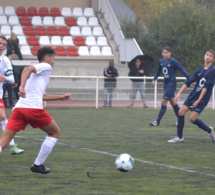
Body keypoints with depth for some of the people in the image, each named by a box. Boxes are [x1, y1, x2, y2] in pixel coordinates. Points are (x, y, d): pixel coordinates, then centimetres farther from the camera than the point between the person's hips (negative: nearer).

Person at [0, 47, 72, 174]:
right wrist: (22, 86, -29)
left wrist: (61, 97, 46)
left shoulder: (37, 72, 31)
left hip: (19, 108, 7)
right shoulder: (46, 66, 5)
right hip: (34, 109, -7)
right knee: (55, 133, 16)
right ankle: (38, 165, 15)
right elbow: (27, 69, -15)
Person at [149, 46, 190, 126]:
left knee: (164, 102, -10)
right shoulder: (161, 61, 6)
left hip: (171, 84, -7)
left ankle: (157, 121, -6)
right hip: (166, 84, 7)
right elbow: (158, 71, 22)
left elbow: (182, 70, -12)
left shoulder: (173, 61, -13)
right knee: (172, 102, 13)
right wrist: (154, 79, 9)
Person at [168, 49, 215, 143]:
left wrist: (199, 100, -20)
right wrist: (179, 93, -2)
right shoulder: (199, 70, 10)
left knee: (192, 118, -13)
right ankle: (179, 137, 4)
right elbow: (188, 82, 8)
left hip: (202, 98, -6)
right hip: (192, 95, 6)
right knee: (181, 112, -6)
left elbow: (206, 86, -15)